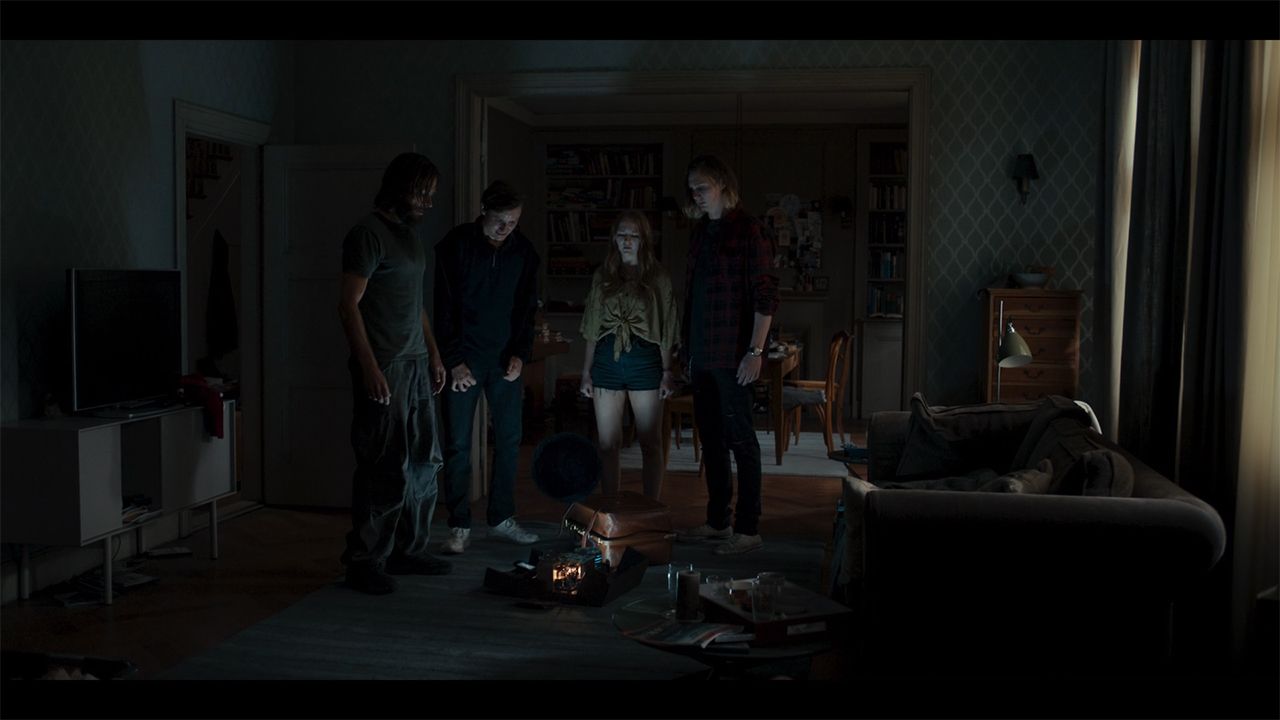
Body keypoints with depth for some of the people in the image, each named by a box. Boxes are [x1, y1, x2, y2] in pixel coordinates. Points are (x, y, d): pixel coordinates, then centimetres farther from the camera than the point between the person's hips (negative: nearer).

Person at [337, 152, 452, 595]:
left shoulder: (408, 234, 16)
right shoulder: (368, 234, -11)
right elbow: (349, 305, -16)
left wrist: (433, 354, 19)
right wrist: (369, 368, -21)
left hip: (416, 365, 9)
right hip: (384, 368, -9)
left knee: (423, 462, 12)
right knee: (385, 467, -6)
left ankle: (408, 550, 23)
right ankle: (364, 562, 5)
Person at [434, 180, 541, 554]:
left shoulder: (524, 250, 3)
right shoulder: (456, 245, -7)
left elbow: (527, 307, 9)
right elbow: (445, 308, -7)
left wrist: (520, 354, -2)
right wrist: (454, 361, -11)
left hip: (506, 359, 4)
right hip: (464, 359, -4)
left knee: (509, 440, 8)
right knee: (458, 444, -1)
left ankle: (502, 518, 20)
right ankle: (459, 526, 6)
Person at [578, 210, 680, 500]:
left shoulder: (658, 277, 2)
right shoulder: (603, 277, 10)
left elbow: (666, 331, 1)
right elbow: (592, 330, 12)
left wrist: (667, 372, -5)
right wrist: (586, 372, 9)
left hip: (645, 360, -2)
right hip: (607, 361, 2)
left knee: (650, 443, 3)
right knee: (608, 445, 5)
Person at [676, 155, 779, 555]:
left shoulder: (749, 232, -9)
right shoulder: (700, 232, 14)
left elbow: (765, 296, -13)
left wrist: (755, 351, -18)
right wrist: (687, 348, 17)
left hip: (732, 355, -8)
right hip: (701, 354, 8)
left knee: (740, 439, -2)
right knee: (711, 438, 13)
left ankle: (748, 529, 5)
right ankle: (717, 521, 24)